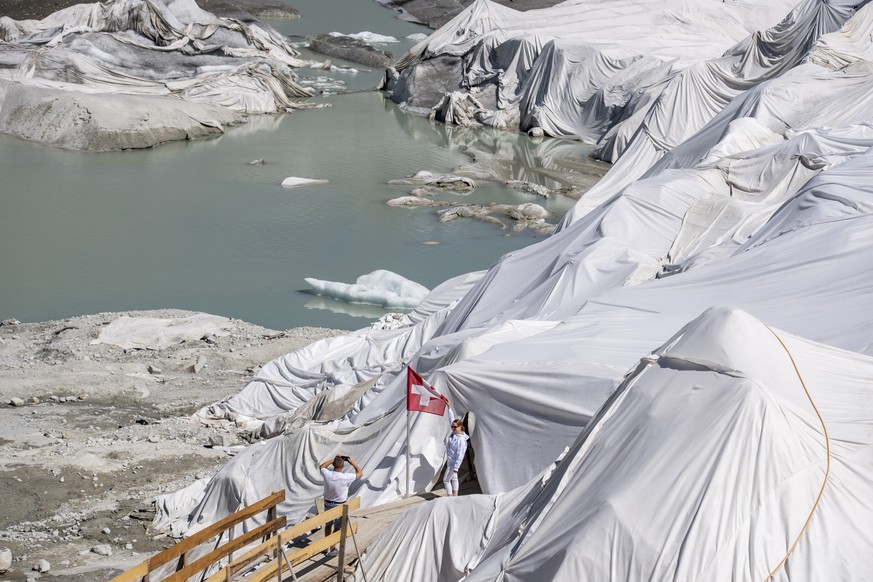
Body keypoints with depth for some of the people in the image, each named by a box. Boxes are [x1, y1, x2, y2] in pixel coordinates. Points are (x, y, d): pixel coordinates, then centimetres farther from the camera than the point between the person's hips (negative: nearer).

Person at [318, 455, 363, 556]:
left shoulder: (327, 475, -19)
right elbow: (360, 473, -10)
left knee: (328, 525, 22)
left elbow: (321, 466, 7)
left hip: (328, 503, 3)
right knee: (337, 528, 13)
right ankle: (331, 549, 18)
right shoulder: (346, 477, -27)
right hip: (340, 506, -3)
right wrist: (353, 463, -2)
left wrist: (333, 460, 7)